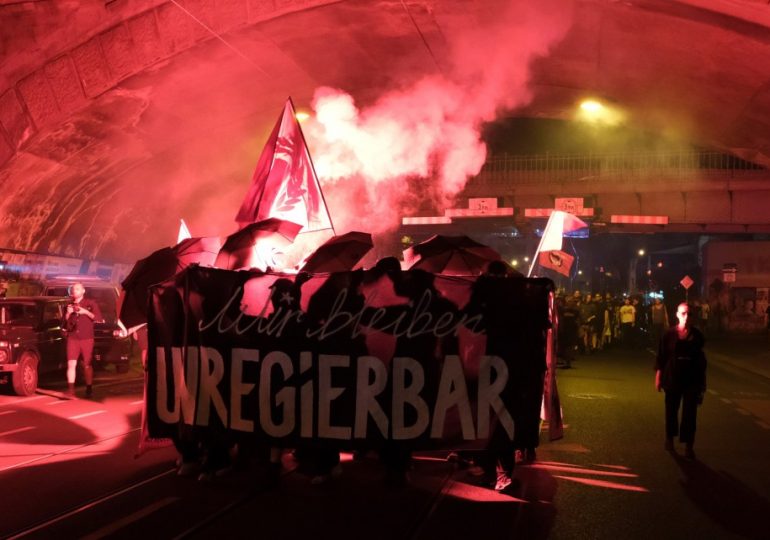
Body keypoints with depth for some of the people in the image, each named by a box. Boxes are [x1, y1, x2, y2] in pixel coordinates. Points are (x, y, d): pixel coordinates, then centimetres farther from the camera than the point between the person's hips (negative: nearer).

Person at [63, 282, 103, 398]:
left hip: (87, 338, -3)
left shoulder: (90, 303, 4)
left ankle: (89, 389, 9)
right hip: (72, 338, 3)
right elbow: (64, 323, 15)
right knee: (71, 364, -7)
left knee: (87, 365, 0)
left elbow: (98, 319, -4)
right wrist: (68, 313, -4)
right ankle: (71, 389, -8)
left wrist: (86, 312, -16)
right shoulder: (69, 305, 15)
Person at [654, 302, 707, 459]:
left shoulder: (697, 335, -1)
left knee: (690, 413, -2)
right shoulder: (669, 334, -5)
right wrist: (658, 377, -5)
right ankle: (670, 439, 31)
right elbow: (661, 356, -2)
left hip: (692, 379, 0)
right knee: (671, 410, 12)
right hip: (673, 378, 0)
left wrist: (702, 381, 6)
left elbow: (701, 359, 5)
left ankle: (688, 446, 3)